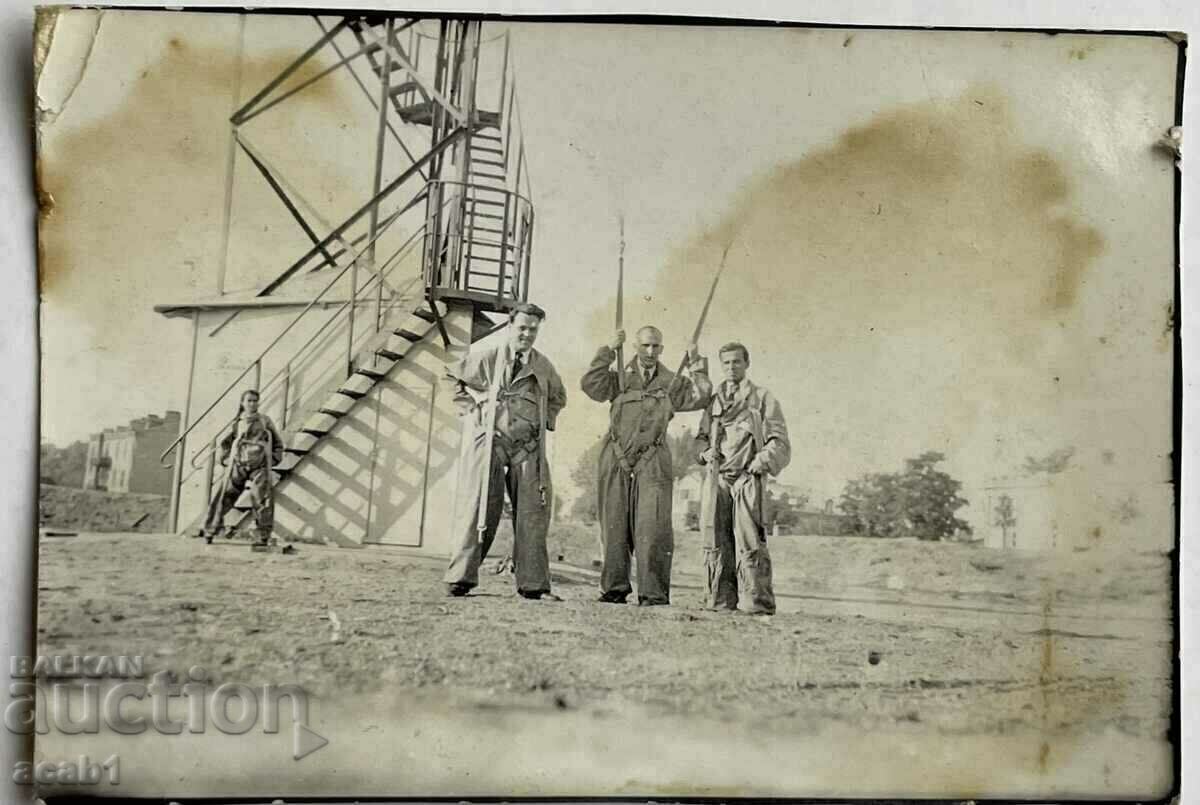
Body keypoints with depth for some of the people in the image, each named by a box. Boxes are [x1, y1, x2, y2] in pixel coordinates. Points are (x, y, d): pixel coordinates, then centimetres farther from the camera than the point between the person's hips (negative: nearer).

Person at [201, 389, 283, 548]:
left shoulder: (265, 421, 9)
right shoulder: (237, 424, 10)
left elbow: (278, 443, 16)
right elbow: (224, 443, 23)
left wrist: (273, 459, 4)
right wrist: (226, 458, 9)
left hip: (259, 467, -1)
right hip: (238, 466, 1)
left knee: (261, 499, -8)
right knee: (224, 497, 1)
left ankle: (263, 536, -1)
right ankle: (210, 531, 14)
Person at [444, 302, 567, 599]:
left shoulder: (543, 366, 11)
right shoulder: (485, 358, -1)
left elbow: (558, 396, 29)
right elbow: (453, 379, 11)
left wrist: (546, 421, 14)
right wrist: (470, 409, 3)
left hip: (528, 446, 4)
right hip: (488, 441, -3)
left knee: (532, 513, 0)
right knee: (478, 510, -6)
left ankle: (533, 583, 6)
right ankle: (461, 578, 0)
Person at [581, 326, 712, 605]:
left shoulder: (671, 383, 14)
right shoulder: (620, 378, 11)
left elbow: (700, 397, 3)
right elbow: (590, 385, -4)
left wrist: (696, 363, 0)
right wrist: (608, 351, -6)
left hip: (652, 462, 0)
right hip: (616, 460, 1)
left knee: (653, 528, -9)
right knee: (614, 527, 3)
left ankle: (653, 593, -5)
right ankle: (615, 588, 12)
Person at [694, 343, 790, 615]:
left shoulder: (762, 398, 9)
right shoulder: (714, 400, 20)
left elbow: (779, 443, 3)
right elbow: (701, 437, 25)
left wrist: (759, 464, -11)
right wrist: (706, 452, 4)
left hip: (747, 478, -4)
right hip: (716, 479, 4)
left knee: (749, 543, -10)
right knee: (716, 544, 3)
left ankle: (757, 604, -7)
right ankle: (720, 602, 10)